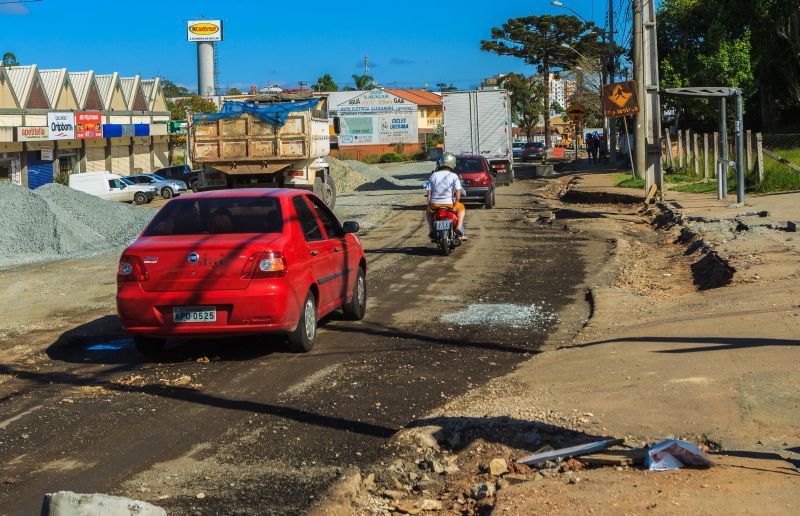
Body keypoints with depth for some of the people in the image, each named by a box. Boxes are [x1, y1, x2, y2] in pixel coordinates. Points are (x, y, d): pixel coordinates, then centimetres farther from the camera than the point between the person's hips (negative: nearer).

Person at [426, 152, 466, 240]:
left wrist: (429, 206, 3)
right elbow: (458, 191, -11)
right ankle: (459, 228, 11)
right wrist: (455, 205, -4)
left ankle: (432, 230, 15)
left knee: (428, 212, 34)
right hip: (449, 203, -1)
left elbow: (429, 192, 0)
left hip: (435, 204, 1)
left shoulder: (433, 175, 3)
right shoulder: (453, 176, -2)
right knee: (461, 208, 29)